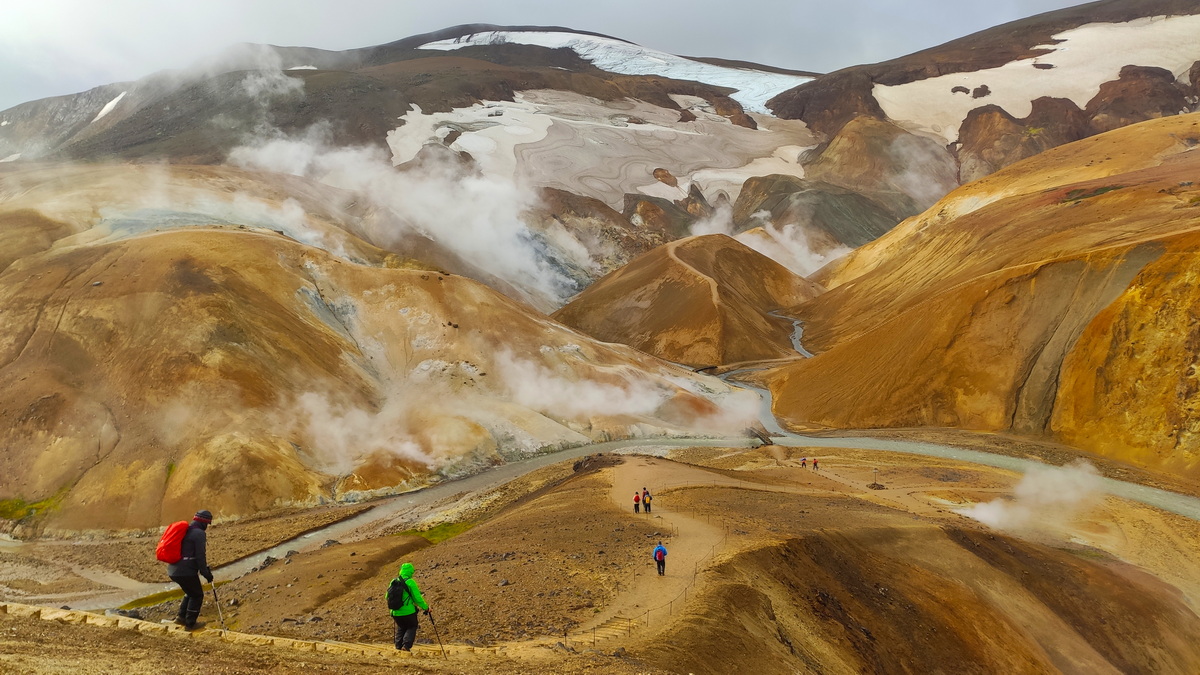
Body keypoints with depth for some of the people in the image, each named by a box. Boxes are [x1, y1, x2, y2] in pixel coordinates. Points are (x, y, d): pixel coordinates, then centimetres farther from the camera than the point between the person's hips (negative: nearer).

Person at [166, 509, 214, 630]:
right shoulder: (199, 533, -12)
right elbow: (200, 556, -15)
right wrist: (206, 573, -4)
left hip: (173, 570, 8)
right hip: (187, 571, -8)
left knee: (191, 592, 28)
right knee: (197, 596, 11)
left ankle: (181, 617, 27)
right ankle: (190, 623, 17)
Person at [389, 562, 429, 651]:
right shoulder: (410, 582, -13)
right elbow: (417, 598, -11)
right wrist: (426, 607, 1)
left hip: (396, 613, 5)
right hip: (408, 612, -5)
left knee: (400, 628, 25)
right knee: (412, 627, 16)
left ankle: (398, 646, 16)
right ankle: (406, 645, 1)